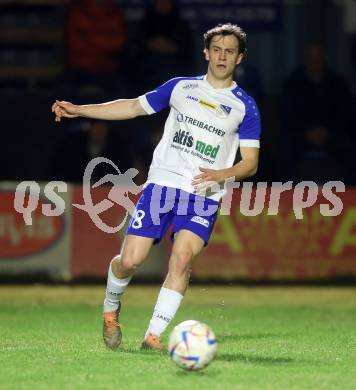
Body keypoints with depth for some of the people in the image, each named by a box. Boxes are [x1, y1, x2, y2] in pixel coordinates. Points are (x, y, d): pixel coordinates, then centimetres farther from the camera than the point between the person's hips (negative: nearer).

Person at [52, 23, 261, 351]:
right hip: (162, 183, 1)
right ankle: (111, 308, 23)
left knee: (182, 258, -23)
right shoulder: (181, 87, 11)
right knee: (130, 260, -8)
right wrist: (78, 110, 14)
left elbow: (250, 163, 3)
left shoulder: (245, 106, 5)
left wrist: (222, 174, -18)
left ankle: (153, 336, -17)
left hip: (204, 195, -1)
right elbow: (134, 107, 19)